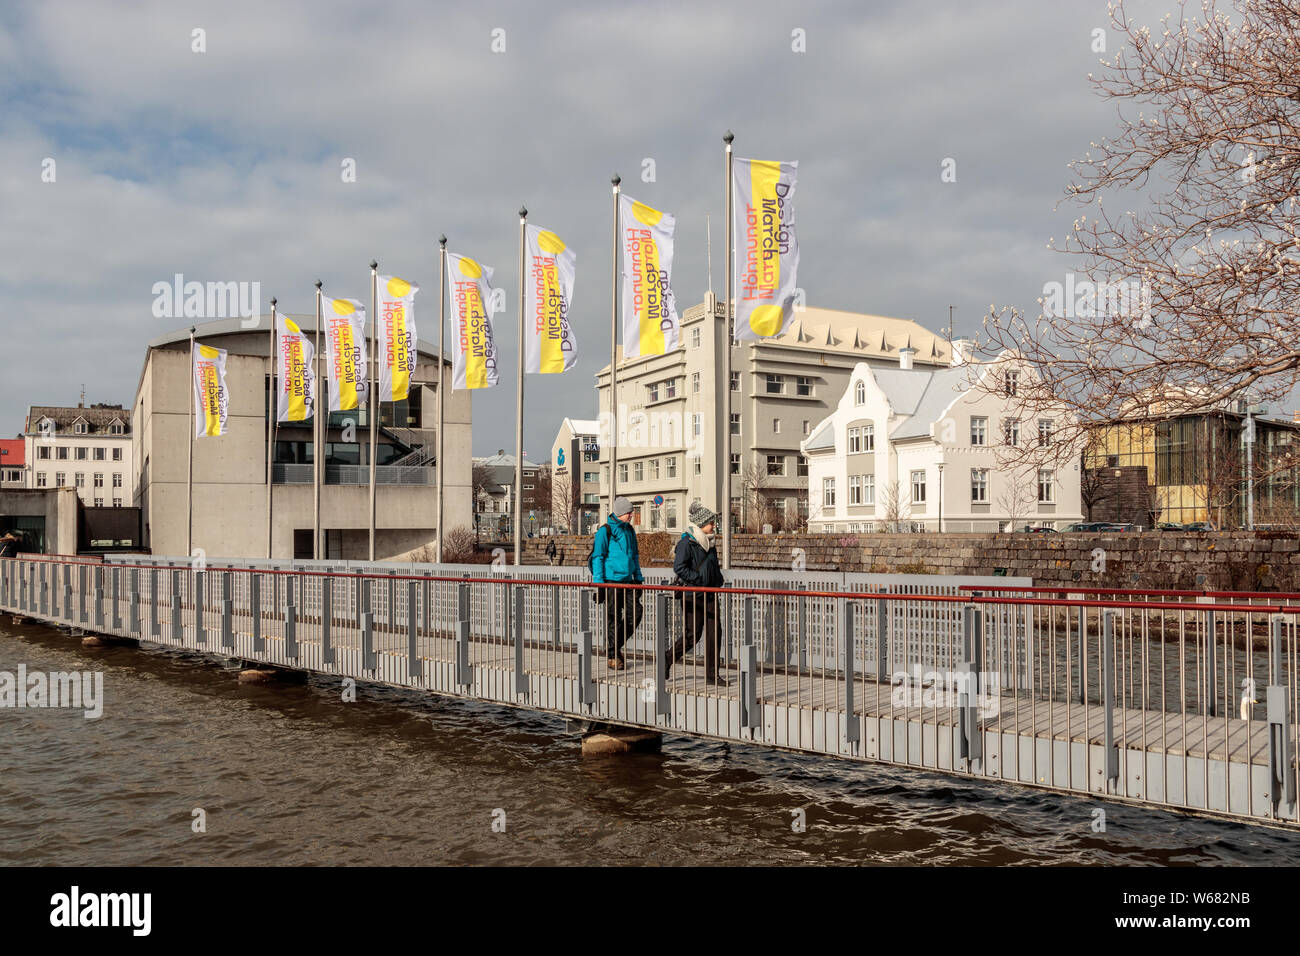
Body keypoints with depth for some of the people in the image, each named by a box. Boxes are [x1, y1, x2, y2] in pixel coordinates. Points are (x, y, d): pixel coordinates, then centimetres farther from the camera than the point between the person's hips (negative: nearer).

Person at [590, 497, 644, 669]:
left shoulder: (629, 530, 13)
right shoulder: (605, 531, -8)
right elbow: (597, 557, -8)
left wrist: (638, 578, 19)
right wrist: (599, 583, -12)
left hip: (627, 580, 6)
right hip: (611, 580, -6)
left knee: (635, 613, 0)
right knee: (613, 618, -1)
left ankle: (616, 645, 18)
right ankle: (613, 656, 10)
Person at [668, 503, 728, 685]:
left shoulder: (709, 543, 14)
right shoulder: (686, 542, -12)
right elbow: (679, 567, -20)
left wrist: (718, 582, 14)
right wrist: (698, 580, -21)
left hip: (709, 595, 8)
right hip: (692, 596, -8)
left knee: (714, 632, 3)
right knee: (692, 635, -4)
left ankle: (711, 673, 9)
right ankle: (667, 660, 16)